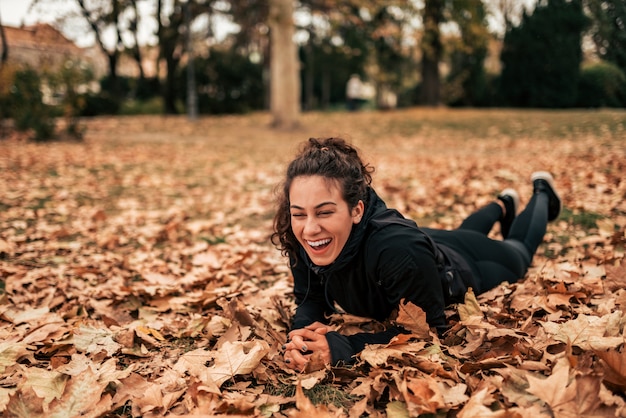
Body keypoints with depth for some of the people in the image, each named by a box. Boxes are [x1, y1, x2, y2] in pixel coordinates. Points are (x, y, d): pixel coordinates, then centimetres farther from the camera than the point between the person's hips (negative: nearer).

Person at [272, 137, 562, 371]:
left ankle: (541, 193, 59)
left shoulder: (399, 247, -51)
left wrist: (344, 347, -52)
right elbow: (310, 300, -20)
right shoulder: (302, 241, -35)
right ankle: (503, 204, 68)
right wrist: (301, 334, -43)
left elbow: (429, 328, -41)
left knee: (519, 252, 33)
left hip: (462, 264, -4)